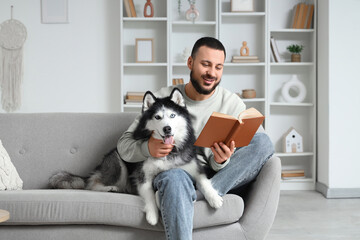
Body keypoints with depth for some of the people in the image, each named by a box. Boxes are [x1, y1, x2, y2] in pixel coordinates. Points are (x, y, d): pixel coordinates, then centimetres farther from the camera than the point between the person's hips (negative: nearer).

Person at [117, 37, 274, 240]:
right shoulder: (163, 98, 3)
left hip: (218, 177, 2)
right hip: (172, 172, -2)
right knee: (175, 178, -39)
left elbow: (218, 168, 4)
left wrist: (221, 161, -22)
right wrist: (148, 148, -22)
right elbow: (124, 144, 2)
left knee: (262, 141, -18)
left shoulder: (234, 104, 4)